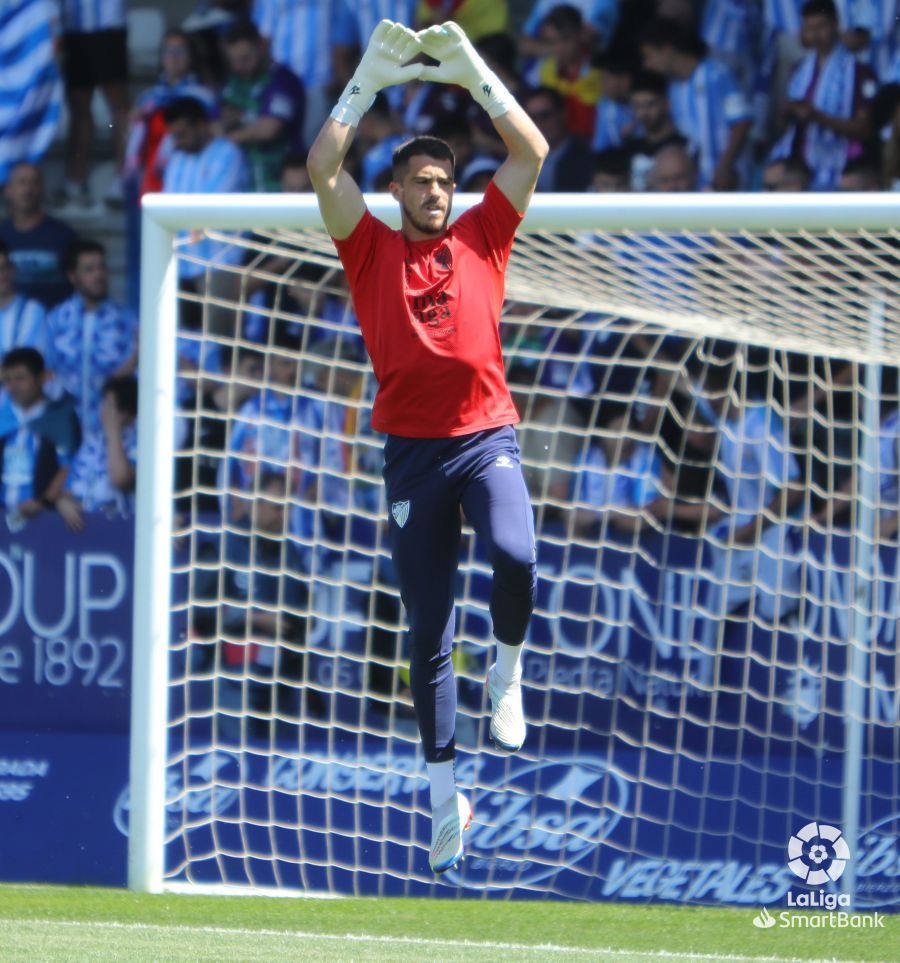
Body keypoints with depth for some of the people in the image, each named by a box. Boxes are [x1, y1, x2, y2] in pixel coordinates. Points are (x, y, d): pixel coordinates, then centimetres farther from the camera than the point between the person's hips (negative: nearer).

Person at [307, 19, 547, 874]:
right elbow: (323, 166, -2)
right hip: (412, 448, 1)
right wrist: (369, 80, -1)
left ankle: (506, 674, -1)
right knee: (426, 633, 4)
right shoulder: (372, 251, 8)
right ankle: (444, 794, 13)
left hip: (486, 436, -1)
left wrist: (473, 72, 3)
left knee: (515, 555, -31)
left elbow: (532, 152, 6)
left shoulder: (480, 238, 9)